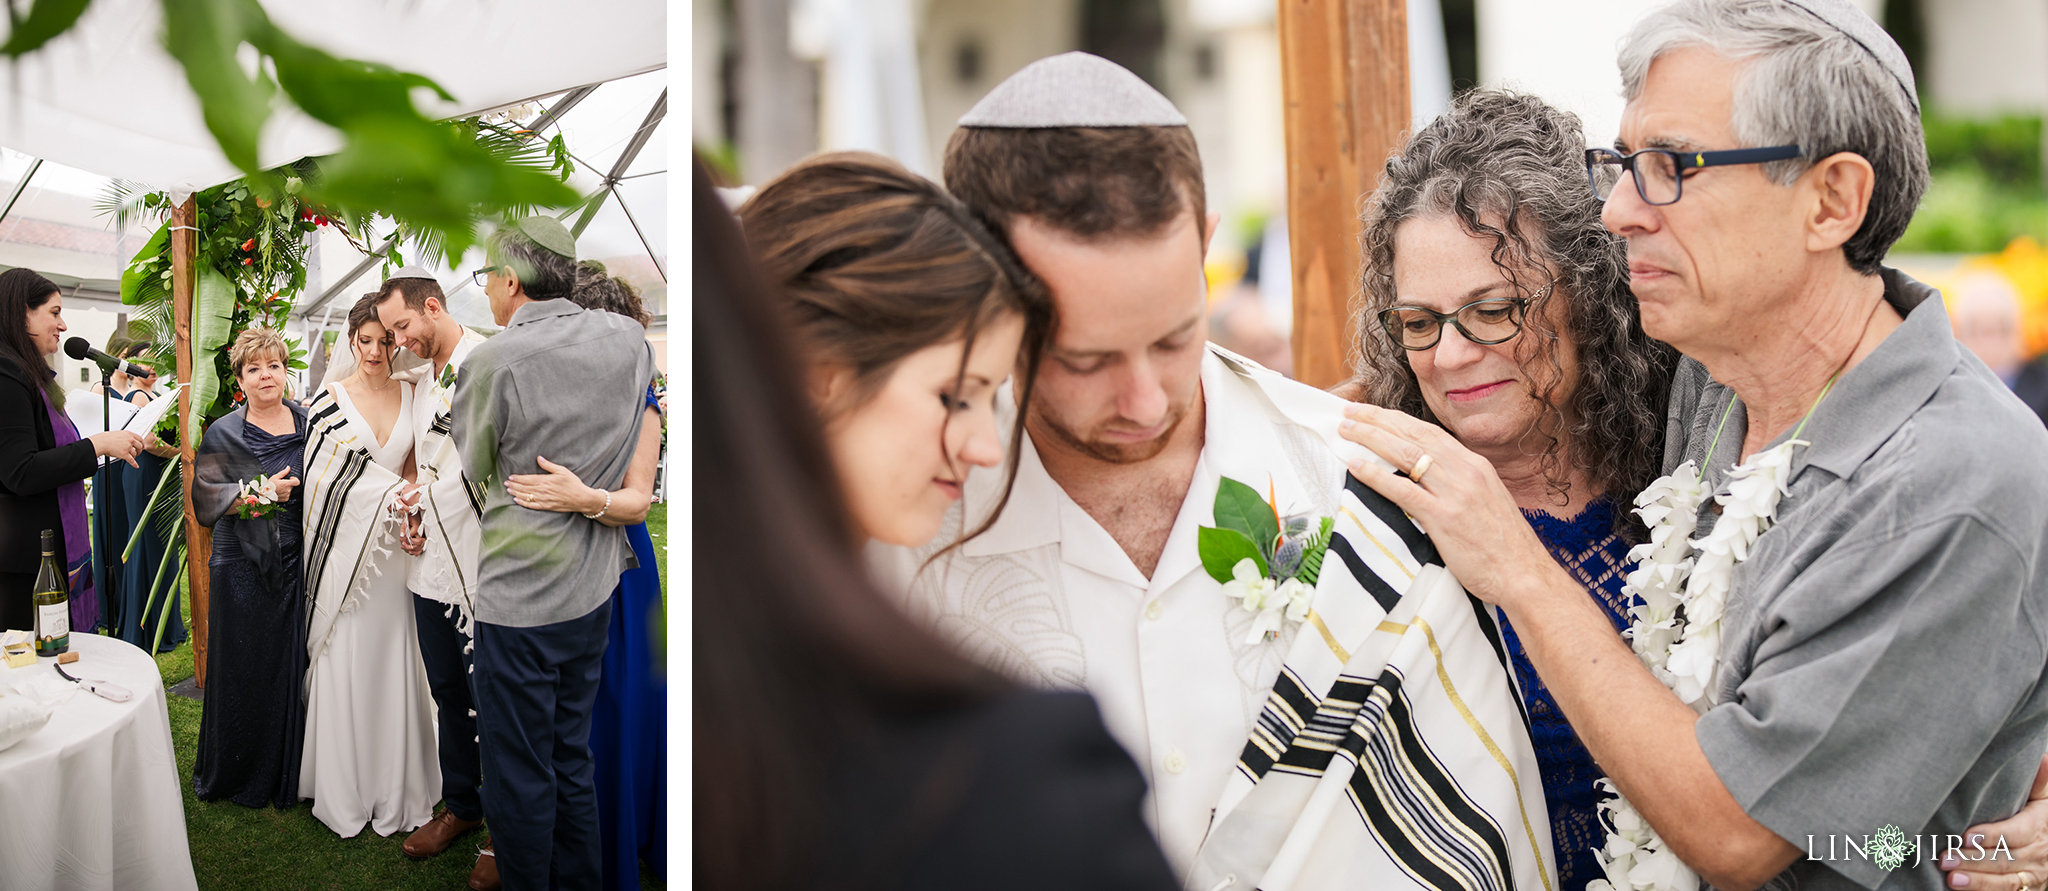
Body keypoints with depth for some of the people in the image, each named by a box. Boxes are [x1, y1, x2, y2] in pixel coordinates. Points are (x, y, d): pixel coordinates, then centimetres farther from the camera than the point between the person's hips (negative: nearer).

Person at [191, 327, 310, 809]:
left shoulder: (309, 425, 8)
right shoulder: (223, 434, 4)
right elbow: (204, 500, -2)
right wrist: (260, 492, -13)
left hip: (296, 566, 1)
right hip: (240, 566, -1)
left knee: (293, 670, 2)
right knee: (240, 671, 2)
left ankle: (288, 777, 15)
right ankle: (235, 775, 18)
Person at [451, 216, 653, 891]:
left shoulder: (493, 361, -17)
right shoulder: (630, 341, -1)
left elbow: (473, 473, -2)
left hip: (519, 597, -6)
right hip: (594, 588, 6)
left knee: (518, 775, 8)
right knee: (572, 758, 20)